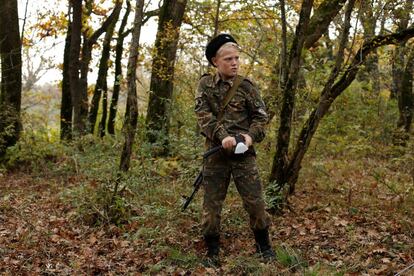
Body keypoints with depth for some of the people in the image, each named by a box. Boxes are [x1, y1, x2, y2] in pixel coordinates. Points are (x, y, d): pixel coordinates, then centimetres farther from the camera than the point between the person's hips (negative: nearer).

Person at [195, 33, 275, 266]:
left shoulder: (246, 86, 1)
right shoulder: (205, 84, 3)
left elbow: (261, 115, 2)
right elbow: (204, 115, -8)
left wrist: (251, 135, -18)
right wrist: (222, 136, -23)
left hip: (243, 152, 0)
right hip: (216, 153, 1)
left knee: (255, 201, 1)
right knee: (212, 203, 6)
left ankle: (264, 245, 22)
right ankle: (212, 251, 21)